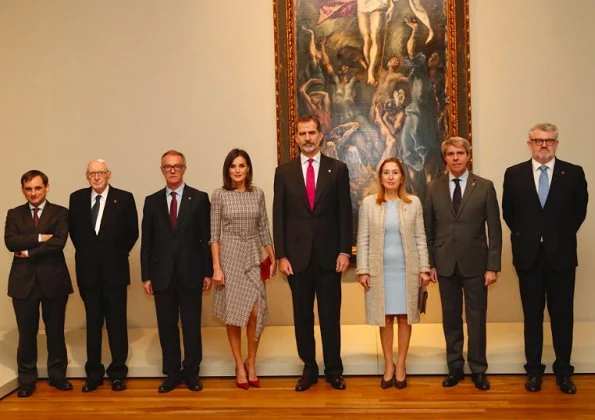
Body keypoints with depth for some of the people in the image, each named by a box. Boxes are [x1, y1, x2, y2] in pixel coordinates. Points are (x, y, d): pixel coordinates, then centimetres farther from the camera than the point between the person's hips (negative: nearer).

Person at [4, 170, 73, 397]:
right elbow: (10, 242, -8)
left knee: (55, 330, 8)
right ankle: (27, 379, 18)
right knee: (27, 332, 7)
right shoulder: (14, 214, 9)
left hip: (53, 279, -1)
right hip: (23, 280, 1)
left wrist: (28, 253, -10)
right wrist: (40, 237, -15)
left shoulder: (60, 213, 1)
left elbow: (58, 242, -13)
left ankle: (57, 375, 21)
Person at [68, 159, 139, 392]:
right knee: (93, 322, 9)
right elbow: (73, 230, 15)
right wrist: (85, 252, 8)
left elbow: (132, 232, 2)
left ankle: (118, 372, 14)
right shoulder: (77, 198, 5)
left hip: (114, 269, -2)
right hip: (88, 270, 2)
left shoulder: (124, 198, -4)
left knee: (117, 322, 4)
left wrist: (119, 254, 1)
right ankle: (93, 373, 17)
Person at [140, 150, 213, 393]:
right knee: (167, 326, 7)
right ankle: (172, 373, 19)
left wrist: (208, 272, -4)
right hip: (162, 274, 2)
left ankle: (191, 373, 18)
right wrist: (146, 276, 2)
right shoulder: (152, 201, 8)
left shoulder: (199, 199, 2)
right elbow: (146, 241, 7)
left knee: (191, 325, 5)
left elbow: (206, 238, 0)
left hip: (190, 273, -2)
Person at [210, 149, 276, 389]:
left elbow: (264, 229, 11)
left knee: (256, 312, -5)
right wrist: (216, 267, -9)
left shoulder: (257, 194, 6)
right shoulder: (220, 195, -2)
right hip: (229, 257, -2)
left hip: (253, 257, 2)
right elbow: (214, 234, -4)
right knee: (233, 313, 3)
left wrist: (273, 258, 8)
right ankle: (240, 366, 16)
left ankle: (251, 364, 14)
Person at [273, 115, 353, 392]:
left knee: (330, 315, 7)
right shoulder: (284, 172, 5)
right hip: (297, 255, 1)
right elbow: (278, 216, 3)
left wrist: (344, 251, -5)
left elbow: (344, 213, 2)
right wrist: (281, 255, -3)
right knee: (302, 315, 8)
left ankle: (334, 369, 19)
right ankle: (309, 369, 21)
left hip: (329, 254, -1)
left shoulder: (338, 169, 3)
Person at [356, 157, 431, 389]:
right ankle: (388, 365, 17)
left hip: (407, 269, 1)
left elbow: (420, 238, 4)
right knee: (385, 317, 5)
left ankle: (401, 365, 17)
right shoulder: (368, 203, 1)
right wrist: (362, 270, -5)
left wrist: (424, 268, -1)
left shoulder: (414, 203, 3)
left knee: (404, 317, 5)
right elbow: (363, 239, 0)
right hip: (380, 269, 0)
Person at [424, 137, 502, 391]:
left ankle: (478, 370, 18)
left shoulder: (485, 187, 0)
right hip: (445, 264, 2)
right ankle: (455, 367, 21)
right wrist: (430, 264, 1)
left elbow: (494, 229, -2)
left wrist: (493, 266, -6)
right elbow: (428, 229, 6)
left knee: (476, 318, 5)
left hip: (475, 263, -1)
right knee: (451, 319, 9)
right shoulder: (434, 188, 4)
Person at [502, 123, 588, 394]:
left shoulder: (573, 173, 1)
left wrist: (562, 237, 4)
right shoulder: (514, 174, 2)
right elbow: (509, 213, 10)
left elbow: (580, 211, 8)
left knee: (562, 315, 6)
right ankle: (534, 370, 19)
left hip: (561, 255, 0)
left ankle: (564, 371, 19)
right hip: (529, 255, 1)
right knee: (532, 315, 9)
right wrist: (524, 236, 5)